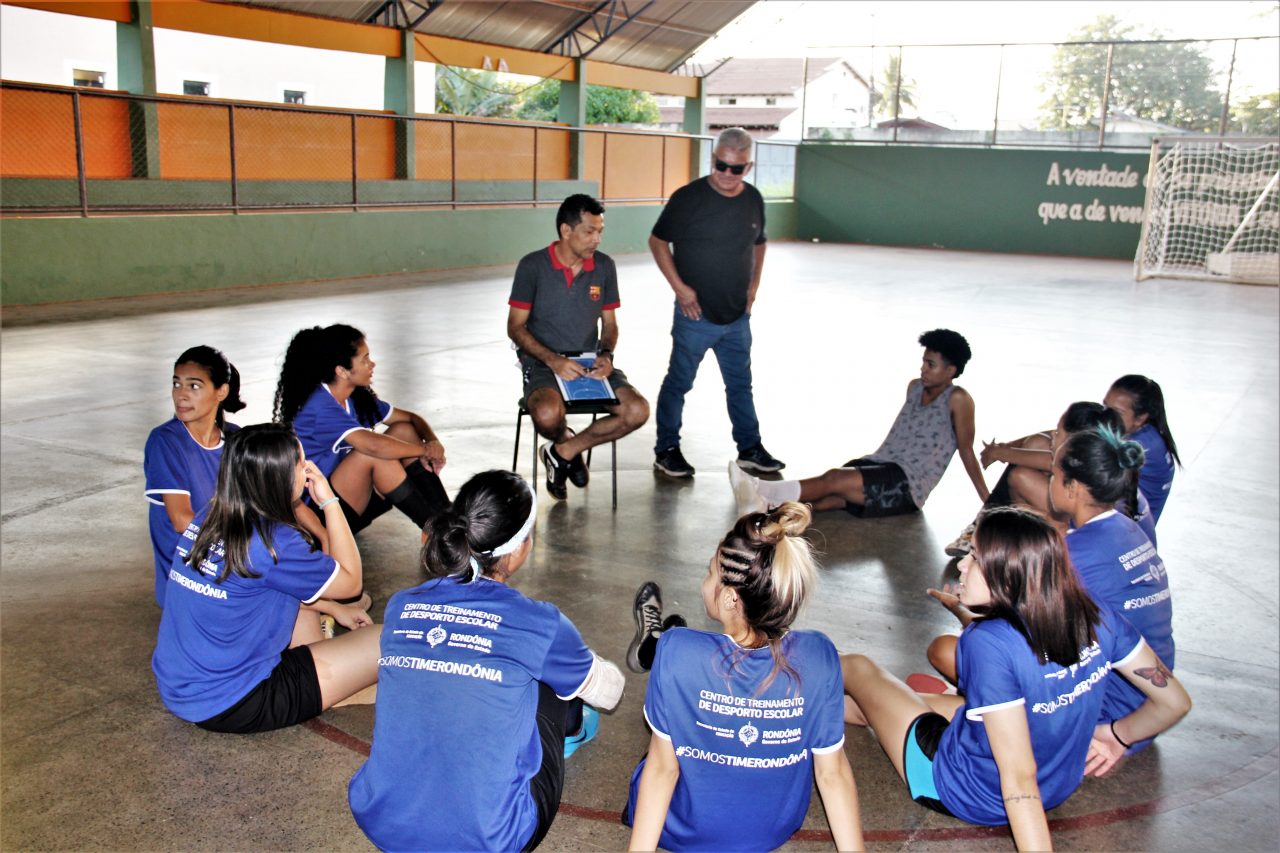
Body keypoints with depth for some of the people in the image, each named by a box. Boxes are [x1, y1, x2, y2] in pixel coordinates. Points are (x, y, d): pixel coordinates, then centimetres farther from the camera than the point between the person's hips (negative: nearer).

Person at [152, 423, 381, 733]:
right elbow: (351, 582, -6)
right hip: (226, 705, -9)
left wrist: (335, 609, 21)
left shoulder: (210, 517, 2)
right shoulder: (274, 542, -22)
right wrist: (329, 501, -5)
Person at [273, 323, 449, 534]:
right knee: (375, 455, -30)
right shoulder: (319, 406, -23)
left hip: (352, 507, 9)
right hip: (318, 515, -9)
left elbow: (411, 418, 8)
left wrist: (433, 442, -14)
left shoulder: (356, 397, 4)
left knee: (404, 431, -5)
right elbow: (372, 445, -37)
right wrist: (425, 450, -23)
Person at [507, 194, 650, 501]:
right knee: (548, 414, -36)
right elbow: (515, 327, -5)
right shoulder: (533, 266, -7)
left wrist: (606, 355, -9)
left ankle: (564, 451, 0)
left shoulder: (604, 266, 4)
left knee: (637, 411, -20)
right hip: (542, 361, -4)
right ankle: (567, 441, 4)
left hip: (590, 363, 4)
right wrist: (553, 360, -20)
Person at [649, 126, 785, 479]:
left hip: (737, 315, 5)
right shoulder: (688, 197, -11)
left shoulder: (753, 199, 4)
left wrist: (754, 284, 7)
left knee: (740, 384, 15)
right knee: (679, 382, 6)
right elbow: (658, 241, -4)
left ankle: (750, 449, 28)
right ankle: (666, 449, 19)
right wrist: (679, 287, -11)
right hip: (696, 314, -5)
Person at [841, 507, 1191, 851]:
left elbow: (1019, 776, -33)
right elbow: (1175, 701, -4)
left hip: (966, 794, -6)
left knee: (855, 667, 13)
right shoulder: (1098, 618, -16)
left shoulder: (989, 644, -35)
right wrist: (1117, 734, 12)